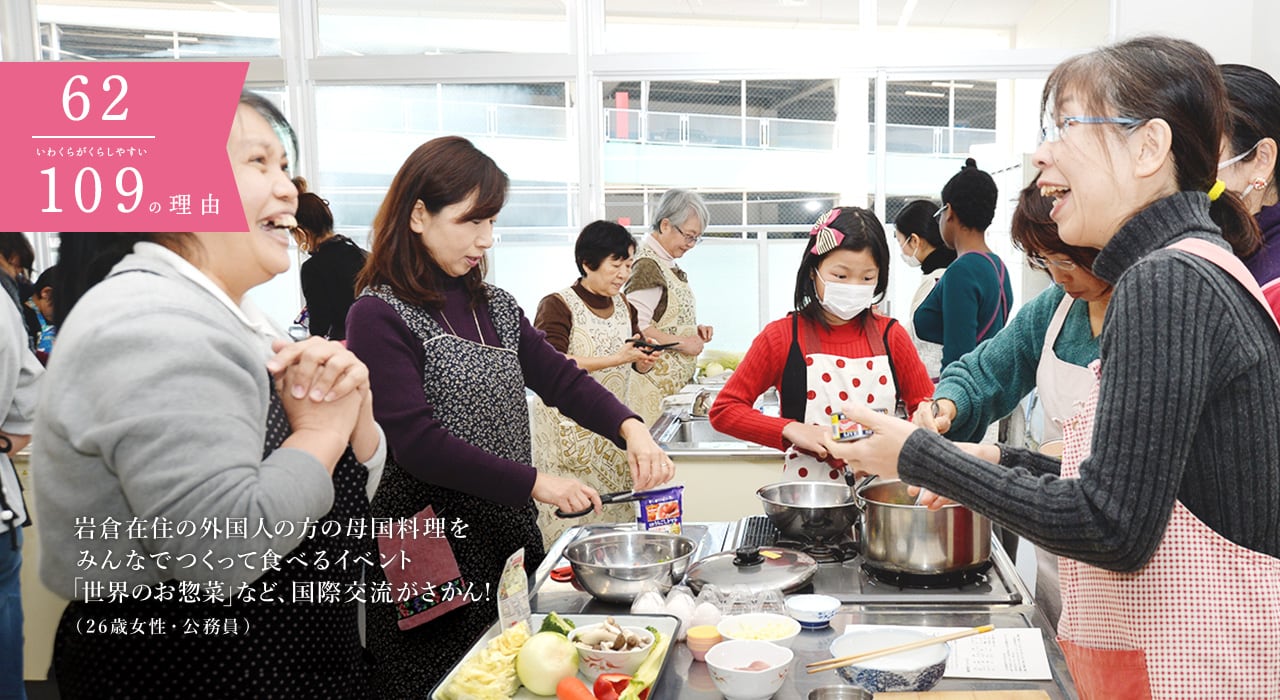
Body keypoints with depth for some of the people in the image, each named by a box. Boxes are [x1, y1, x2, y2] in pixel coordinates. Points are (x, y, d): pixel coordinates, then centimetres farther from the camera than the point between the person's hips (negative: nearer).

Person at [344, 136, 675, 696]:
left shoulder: (494, 306, 11)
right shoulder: (380, 316, -12)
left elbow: (560, 378, 8)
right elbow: (418, 444, -19)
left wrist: (629, 428, -11)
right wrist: (534, 482, -19)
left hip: (512, 532, 7)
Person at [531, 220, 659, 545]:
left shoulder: (624, 307, 11)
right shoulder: (557, 306, -10)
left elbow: (637, 364, 22)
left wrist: (645, 361, -3)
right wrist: (614, 359, -23)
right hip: (568, 432, -6)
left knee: (615, 518, 8)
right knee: (569, 524, -4)